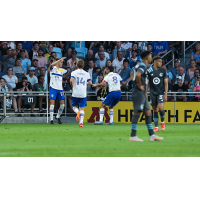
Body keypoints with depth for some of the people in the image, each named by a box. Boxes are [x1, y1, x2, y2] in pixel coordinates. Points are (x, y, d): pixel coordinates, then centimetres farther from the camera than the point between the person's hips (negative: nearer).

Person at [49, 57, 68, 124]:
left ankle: (58, 117, 22)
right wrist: (60, 59, -27)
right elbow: (51, 64, -24)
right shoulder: (53, 68, -2)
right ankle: (51, 119, -5)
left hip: (60, 89, 6)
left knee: (62, 104, 2)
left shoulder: (62, 70, 16)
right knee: (52, 103, -8)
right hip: (53, 88, -6)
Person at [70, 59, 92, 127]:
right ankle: (81, 122, -9)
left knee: (74, 106, 14)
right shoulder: (86, 73, 5)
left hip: (75, 93, -1)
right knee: (82, 108, 6)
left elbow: (71, 80, -18)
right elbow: (90, 83, 3)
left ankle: (77, 112, -20)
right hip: (83, 94, 1)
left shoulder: (74, 72, -2)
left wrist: (72, 86, 1)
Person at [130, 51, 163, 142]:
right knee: (137, 113, -9)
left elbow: (132, 74, 33)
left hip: (142, 93, 10)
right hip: (139, 92, -10)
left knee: (148, 113, 9)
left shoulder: (140, 65, 17)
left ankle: (152, 135, 11)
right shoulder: (143, 66, -14)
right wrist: (139, 86, -21)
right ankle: (133, 136, -8)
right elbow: (138, 75, -35)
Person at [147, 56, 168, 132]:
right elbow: (146, 83, 3)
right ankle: (156, 127, 10)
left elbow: (166, 83, 1)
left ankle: (162, 121, 9)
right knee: (155, 110, 4)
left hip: (161, 92, -1)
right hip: (153, 93, 1)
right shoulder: (149, 71, -1)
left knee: (160, 108, -17)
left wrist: (165, 94, -6)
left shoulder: (163, 71, 1)